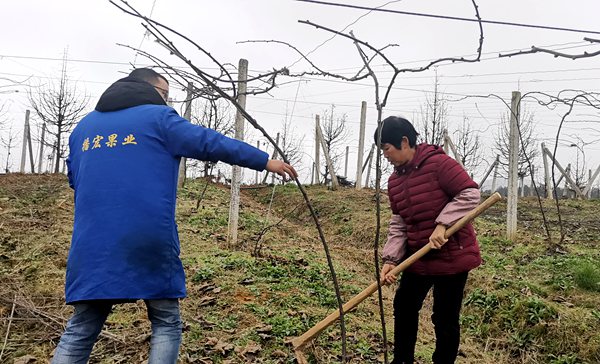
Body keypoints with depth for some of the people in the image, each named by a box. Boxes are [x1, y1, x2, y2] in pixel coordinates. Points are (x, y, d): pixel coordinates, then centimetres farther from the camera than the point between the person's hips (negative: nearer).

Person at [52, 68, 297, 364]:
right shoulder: (158, 118, 2)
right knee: (166, 325, 10)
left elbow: (74, 178, 26)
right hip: (149, 242, -4)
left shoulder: (84, 125, 18)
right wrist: (265, 161, 2)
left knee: (80, 332, 11)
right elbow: (211, 143, -2)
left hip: (93, 244, 5)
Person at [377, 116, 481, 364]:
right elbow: (398, 223, 2)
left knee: (445, 319, 3)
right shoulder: (395, 180, 4)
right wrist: (390, 259, -10)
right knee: (404, 307, 17)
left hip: (451, 255, -8)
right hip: (417, 256, 8)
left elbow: (470, 193, -20)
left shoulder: (438, 163, -18)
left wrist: (443, 224, -27)